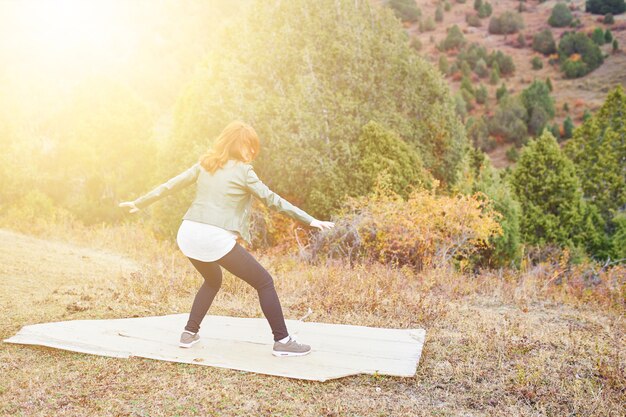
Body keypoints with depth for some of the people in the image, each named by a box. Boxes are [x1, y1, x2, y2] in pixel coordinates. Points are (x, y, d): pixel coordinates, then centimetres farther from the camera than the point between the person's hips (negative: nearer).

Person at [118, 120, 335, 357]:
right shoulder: (242, 171, -3)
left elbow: (170, 185, 20)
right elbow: (272, 200, -7)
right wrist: (310, 220, -6)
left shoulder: (204, 164, 14)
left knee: (213, 280, 32)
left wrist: (140, 203, 32)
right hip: (216, 239, -7)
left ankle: (190, 333, 29)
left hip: (188, 235, 7)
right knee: (264, 282, 4)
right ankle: (282, 341, 2)